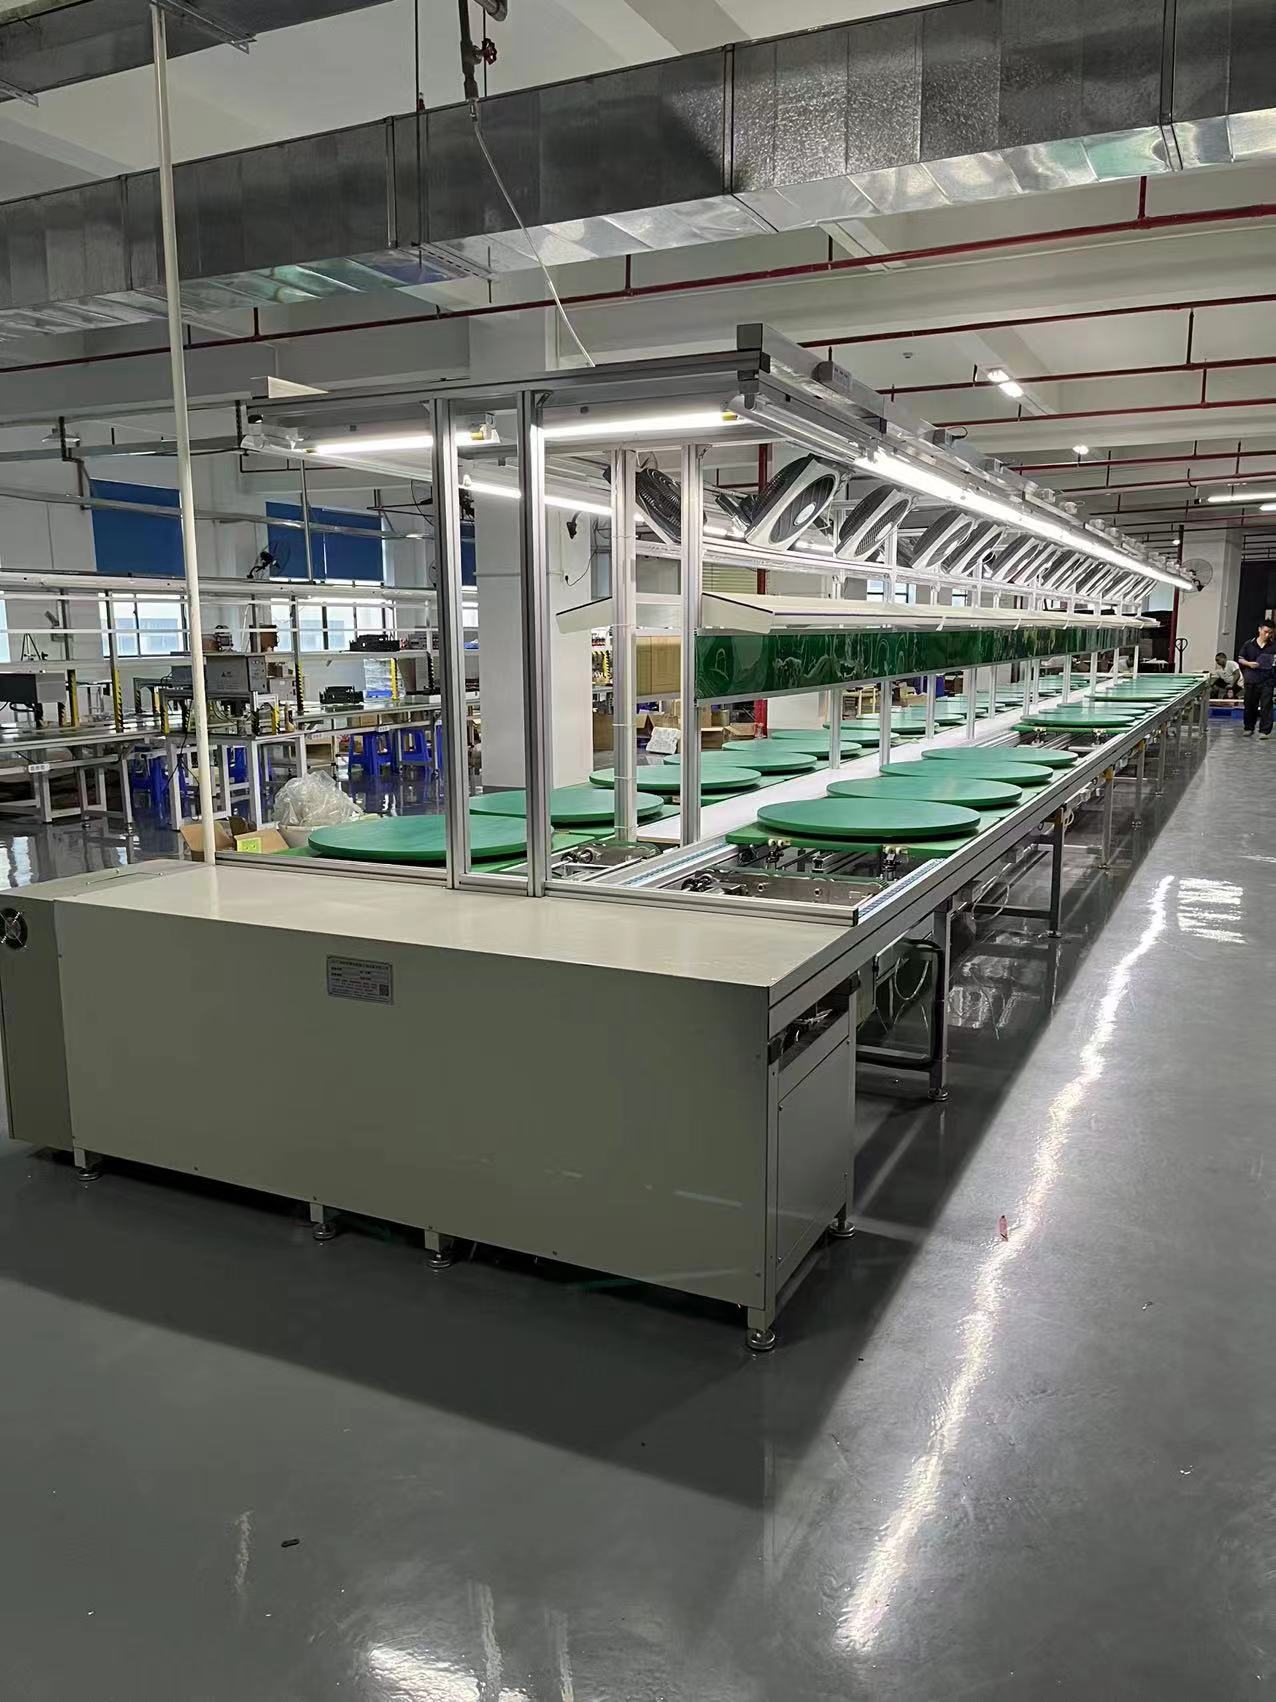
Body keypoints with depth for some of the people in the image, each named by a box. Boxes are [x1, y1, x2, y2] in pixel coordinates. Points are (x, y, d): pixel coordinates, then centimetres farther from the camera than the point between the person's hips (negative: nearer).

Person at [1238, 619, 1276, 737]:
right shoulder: (1249, 645, 3)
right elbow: (1240, 659, 8)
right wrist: (1249, 663, -10)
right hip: (1251, 680, 2)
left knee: (1266, 705, -5)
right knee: (1250, 705, 11)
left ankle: (1265, 731, -2)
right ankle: (1249, 728, 27)